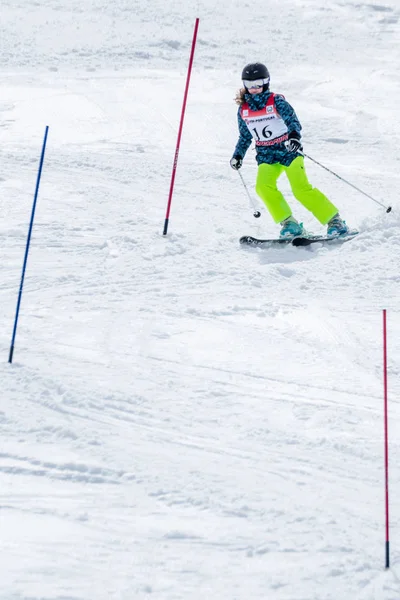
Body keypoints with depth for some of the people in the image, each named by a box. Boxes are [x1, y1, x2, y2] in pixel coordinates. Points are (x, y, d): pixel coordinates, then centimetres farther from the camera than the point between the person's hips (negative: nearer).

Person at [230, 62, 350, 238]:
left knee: (301, 188, -17)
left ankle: (334, 221, -6)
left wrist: (294, 135, -42)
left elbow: (293, 121, -22)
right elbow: (245, 136, 19)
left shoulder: (276, 101, -9)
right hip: (266, 155, 4)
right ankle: (288, 223, -12)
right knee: (263, 186, -23)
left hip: (288, 150, -4)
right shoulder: (243, 110, 5)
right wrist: (238, 154, 8)